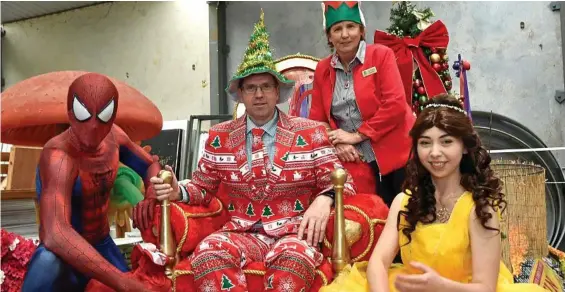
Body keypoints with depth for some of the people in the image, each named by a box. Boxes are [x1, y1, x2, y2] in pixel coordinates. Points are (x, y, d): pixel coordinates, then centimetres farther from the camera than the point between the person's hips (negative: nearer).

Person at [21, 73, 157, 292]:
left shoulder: (113, 136, -7)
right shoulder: (59, 155, -30)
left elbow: (151, 166, 11)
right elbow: (55, 235, -44)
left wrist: (150, 197, -13)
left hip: (103, 247, 7)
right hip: (66, 258, -7)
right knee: (49, 263, -40)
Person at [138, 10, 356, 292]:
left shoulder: (311, 133, 4)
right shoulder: (219, 136, 10)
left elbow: (341, 184, 4)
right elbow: (202, 189, 15)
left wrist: (324, 199, -20)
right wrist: (177, 191, -8)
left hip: (293, 232, -1)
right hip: (242, 233, 2)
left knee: (293, 256, -37)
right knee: (208, 253, -32)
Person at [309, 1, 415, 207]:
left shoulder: (381, 55, -4)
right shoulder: (322, 69, 8)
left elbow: (395, 105, -13)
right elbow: (317, 120, 9)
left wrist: (356, 135, -13)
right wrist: (337, 143, -9)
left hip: (396, 155, -3)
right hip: (357, 164, 3)